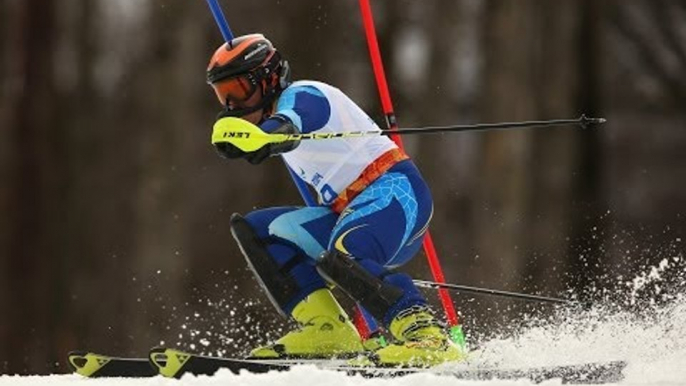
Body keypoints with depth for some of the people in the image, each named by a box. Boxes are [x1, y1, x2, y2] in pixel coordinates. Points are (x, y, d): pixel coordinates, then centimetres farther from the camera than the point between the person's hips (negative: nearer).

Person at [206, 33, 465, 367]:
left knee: (340, 259, -36)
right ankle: (324, 328, -7)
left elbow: (288, 125, -30)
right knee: (253, 229, 6)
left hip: (395, 190, -10)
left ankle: (428, 339, -33)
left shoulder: (302, 95, -3)